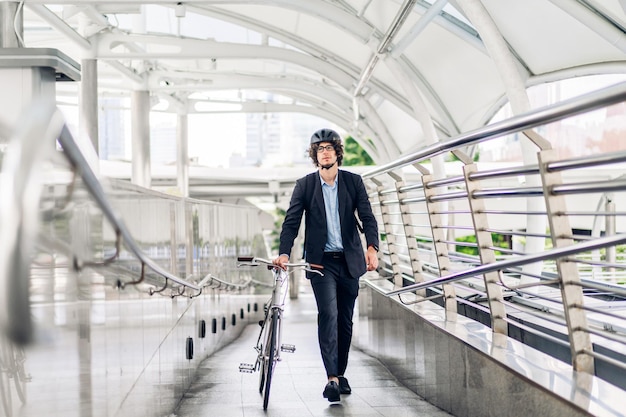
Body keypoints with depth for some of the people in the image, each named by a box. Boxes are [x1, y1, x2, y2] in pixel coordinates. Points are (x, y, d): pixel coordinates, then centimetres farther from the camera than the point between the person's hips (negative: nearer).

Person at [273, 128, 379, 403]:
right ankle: (332, 379, -19)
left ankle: (340, 373, 25)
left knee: (345, 320, 9)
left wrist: (372, 248, -19)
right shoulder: (305, 185, 0)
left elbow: (367, 217, -3)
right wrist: (284, 253, -19)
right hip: (321, 261, -2)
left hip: (349, 261, 2)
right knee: (328, 314, -18)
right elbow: (291, 222, -3)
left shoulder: (353, 182, 3)